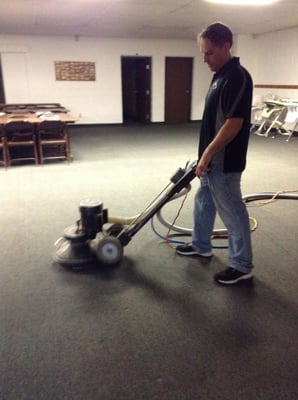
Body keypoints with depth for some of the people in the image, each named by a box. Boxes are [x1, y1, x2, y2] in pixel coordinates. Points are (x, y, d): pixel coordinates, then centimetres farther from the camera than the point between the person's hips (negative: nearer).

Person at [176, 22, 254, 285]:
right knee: (204, 202, 21)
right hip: (213, 160, 10)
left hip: (225, 162, -10)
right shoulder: (220, 75, 13)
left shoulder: (237, 77, -19)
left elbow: (234, 122, -25)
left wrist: (208, 153, -22)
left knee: (232, 211, 0)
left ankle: (242, 266, 14)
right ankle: (201, 246, 39)